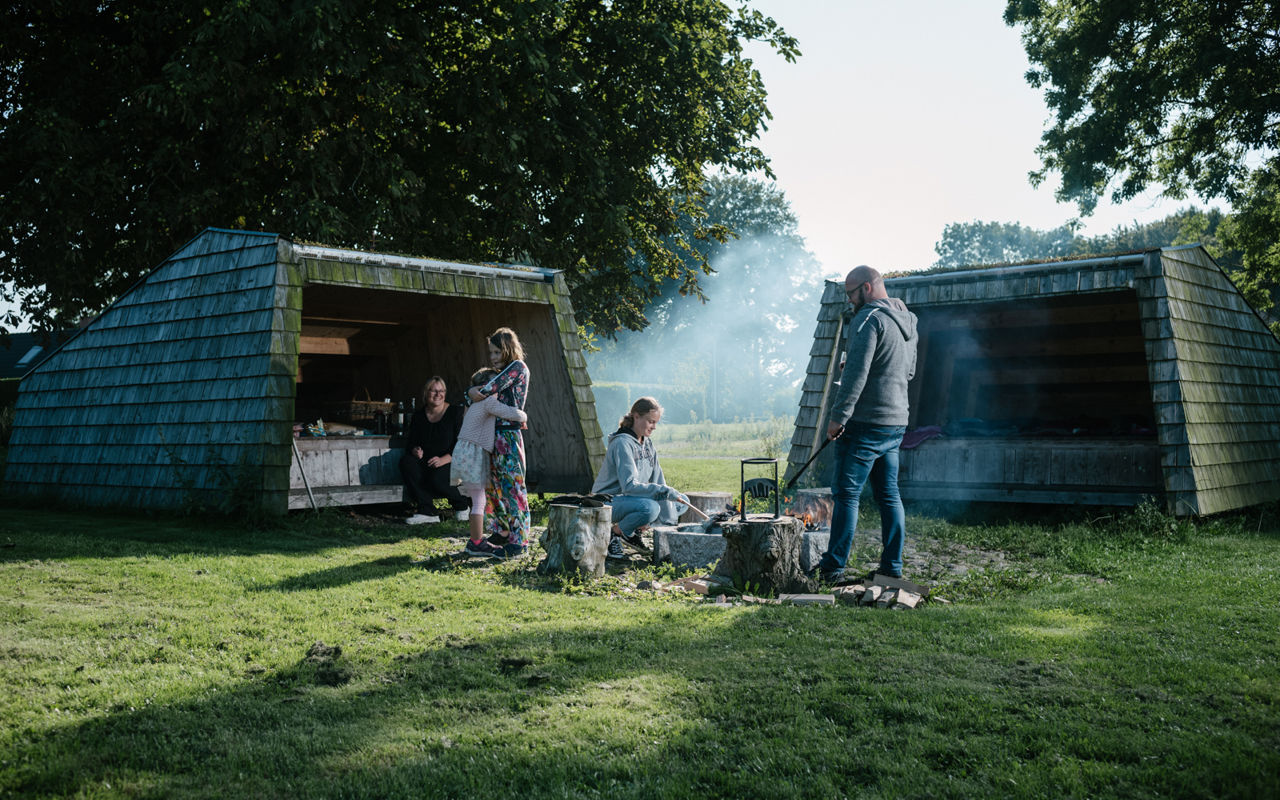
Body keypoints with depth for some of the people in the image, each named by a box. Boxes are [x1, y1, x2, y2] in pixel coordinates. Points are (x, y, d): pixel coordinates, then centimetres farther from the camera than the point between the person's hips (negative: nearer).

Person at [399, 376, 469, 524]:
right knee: (405, 461, -25)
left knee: (437, 479, -35)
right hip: (425, 462, 5)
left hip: (450, 462, -5)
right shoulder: (419, 415, 9)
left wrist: (444, 459, -25)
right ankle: (426, 511, -27)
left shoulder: (455, 413, -4)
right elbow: (410, 441, 11)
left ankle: (461, 505, 1)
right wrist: (414, 450, -14)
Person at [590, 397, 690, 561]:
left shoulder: (647, 443, 7)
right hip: (609, 502, -9)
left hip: (632, 498, 9)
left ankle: (634, 531, 7)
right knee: (650, 508, -37)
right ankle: (615, 532, -11)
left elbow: (658, 479, 3)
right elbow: (629, 485, -29)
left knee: (682, 502, 5)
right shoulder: (622, 443, -20)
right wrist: (665, 491, -31)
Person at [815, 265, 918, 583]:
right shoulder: (907, 322, 16)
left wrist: (838, 416, -18)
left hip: (865, 423, -9)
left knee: (846, 494, -4)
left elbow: (856, 372, -21)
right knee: (889, 494, 11)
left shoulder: (869, 319, -13)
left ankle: (833, 567, -2)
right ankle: (892, 566, 14)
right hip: (896, 423, 9)